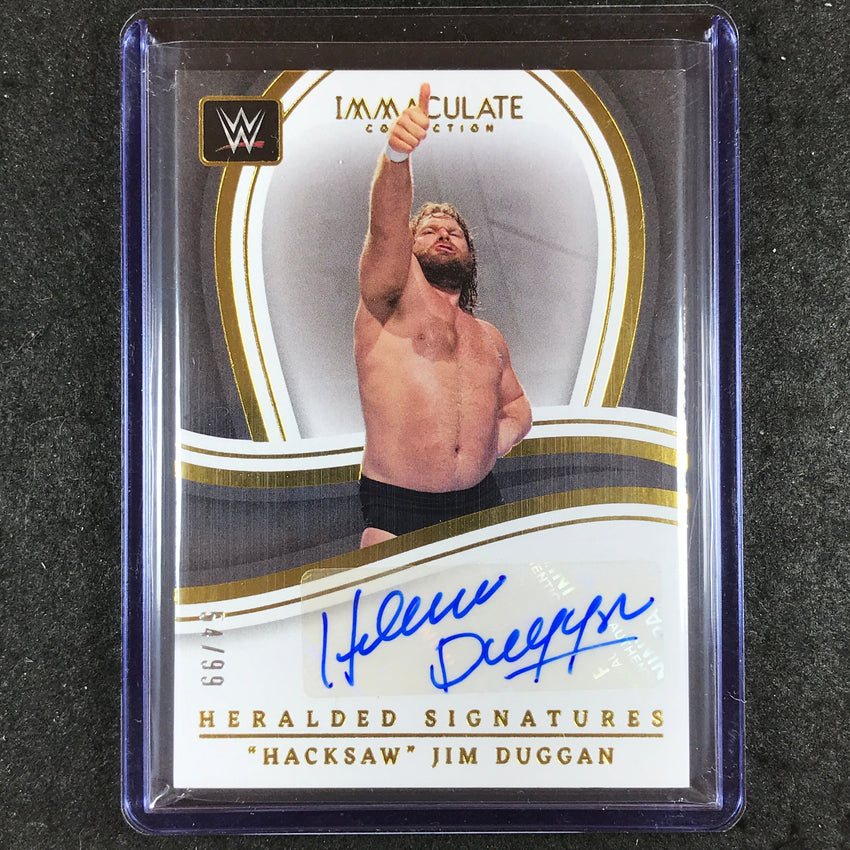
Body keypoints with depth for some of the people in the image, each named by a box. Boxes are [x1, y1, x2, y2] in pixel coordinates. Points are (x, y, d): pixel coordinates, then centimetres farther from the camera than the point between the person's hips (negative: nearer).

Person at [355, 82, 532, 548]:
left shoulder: (488, 337, 18)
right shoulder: (391, 298, 2)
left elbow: (517, 404, 30)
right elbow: (386, 228, -18)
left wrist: (500, 436, 6)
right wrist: (396, 154, -37)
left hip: (479, 505, 5)